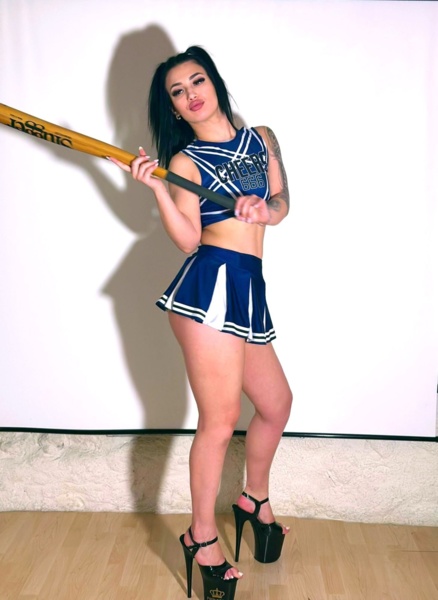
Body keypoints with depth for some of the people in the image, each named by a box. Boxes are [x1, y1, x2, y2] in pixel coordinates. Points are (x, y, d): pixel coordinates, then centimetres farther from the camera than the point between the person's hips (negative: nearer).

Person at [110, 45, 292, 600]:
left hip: (249, 292, 6)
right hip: (213, 285, -6)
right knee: (220, 419, -6)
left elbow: (281, 204, 17)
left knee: (276, 403, 17)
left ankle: (255, 501, 41)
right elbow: (188, 241, -5)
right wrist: (156, 189, -17)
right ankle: (202, 538, 13)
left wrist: (264, 208, -5)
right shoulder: (183, 161, 5)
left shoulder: (261, 137, 19)